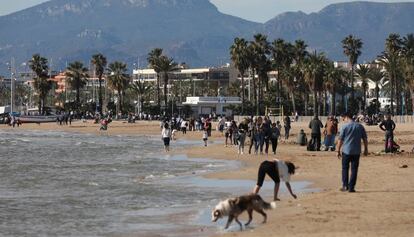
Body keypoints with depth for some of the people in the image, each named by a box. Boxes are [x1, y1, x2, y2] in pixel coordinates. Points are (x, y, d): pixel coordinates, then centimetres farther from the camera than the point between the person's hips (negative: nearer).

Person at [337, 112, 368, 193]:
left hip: (346, 151, -2)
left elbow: (340, 140, -4)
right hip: (356, 152, 2)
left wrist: (338, 151, 3)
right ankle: (351, 187, 4)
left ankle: (345, 185, 5)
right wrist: (366, 149, 17)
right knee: (354, 169, 5)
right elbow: (365, 139, 7)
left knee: (345, 168, 11)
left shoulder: (344, 127, -5)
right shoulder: (360, 126, 5)